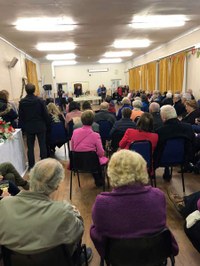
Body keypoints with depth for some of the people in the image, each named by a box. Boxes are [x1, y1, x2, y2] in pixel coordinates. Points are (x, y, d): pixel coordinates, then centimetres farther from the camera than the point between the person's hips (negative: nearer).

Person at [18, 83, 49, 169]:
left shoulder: (22, 102, -6)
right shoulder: (40, 100, -10)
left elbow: (20, 116, 0)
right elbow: (45, 114, -7)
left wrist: (23, 127, 10)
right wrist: (46, 124, 7)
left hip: (28, 127, 1)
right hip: (40, 126, -1)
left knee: (30, 147, 9)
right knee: (42, 145, 8)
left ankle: (31, 165, 15)